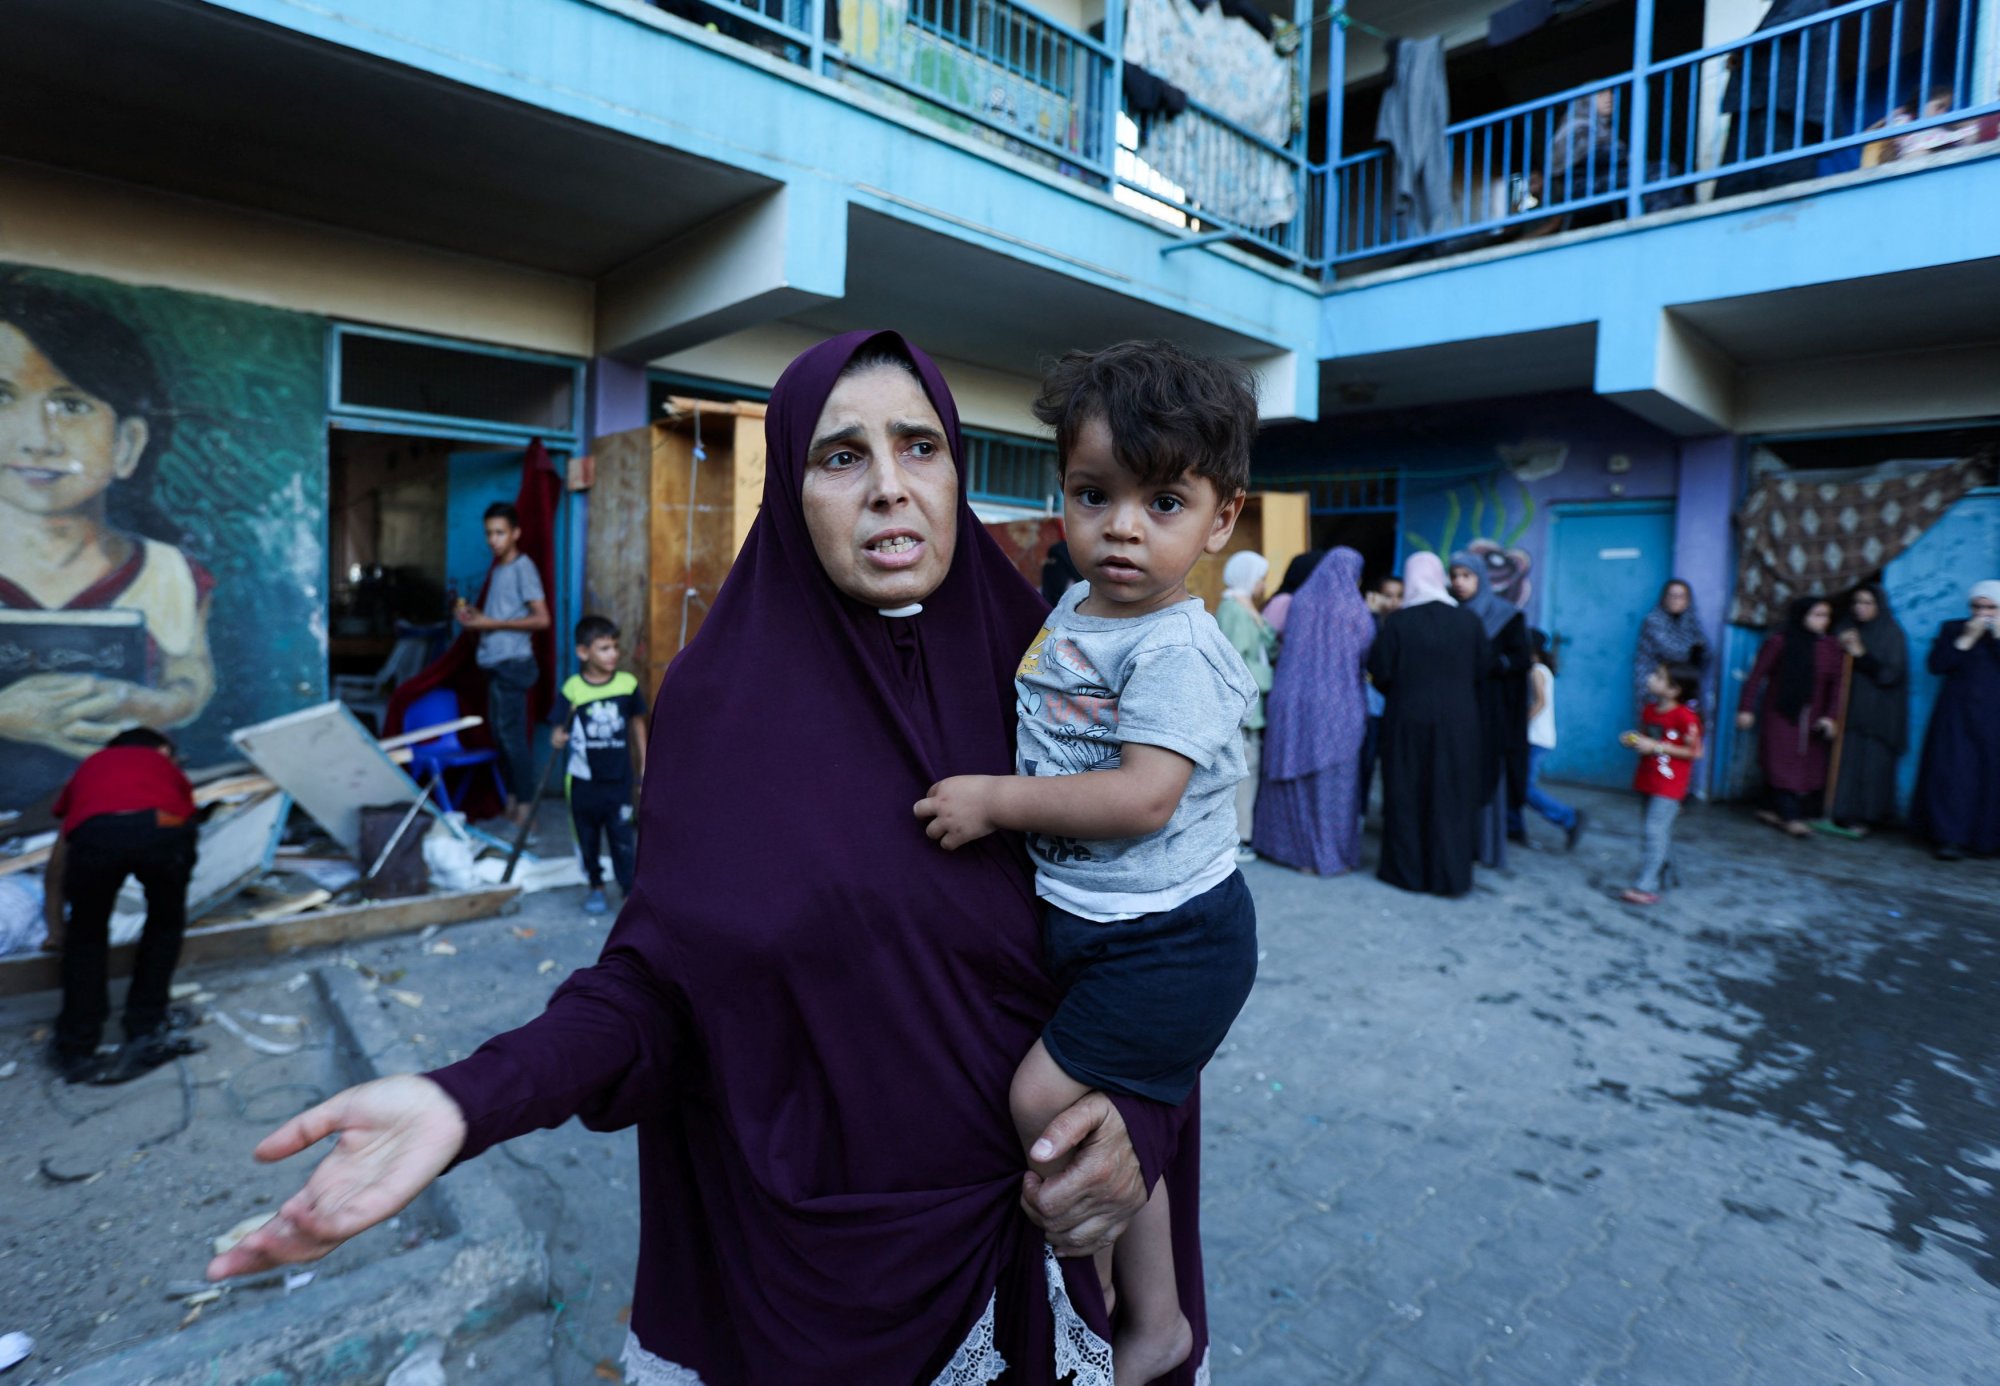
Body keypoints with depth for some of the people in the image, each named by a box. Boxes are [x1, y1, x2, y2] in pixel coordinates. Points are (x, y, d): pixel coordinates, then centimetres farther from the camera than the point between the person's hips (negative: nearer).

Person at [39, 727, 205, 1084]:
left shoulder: (90, 767, 41)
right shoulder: (167, 767, 40)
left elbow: (57, 866, 47)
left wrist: (56, 931, 59)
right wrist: (177, 913, 64)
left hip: (95, 831, 1)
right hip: (163, 827, 0)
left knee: (86, 934, 26)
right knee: (165, 924, 26)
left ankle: (75, 1050, 29)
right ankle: (145, 1035, 31)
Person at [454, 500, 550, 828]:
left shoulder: (523, 567, -9)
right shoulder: (497, 568, 16)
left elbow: (542, 619, -16)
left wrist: (492, 623, -15)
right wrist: (474, 615, 8)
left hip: (513, 663, -9)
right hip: (495, 662, 9)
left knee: (512, 734, -7)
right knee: (498, 733, 12)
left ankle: (525, 802, 0)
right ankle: (511, 797, 21)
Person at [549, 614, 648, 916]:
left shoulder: (628, 684, -8)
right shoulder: (572, 690, -13)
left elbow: (637, 722, 6)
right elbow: (557, 734, -9)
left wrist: (644, 763, 9)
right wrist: (558, 738, -33)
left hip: (618, 779, 0)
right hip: (583, 780, 1)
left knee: (621, 837, 1)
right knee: (588, 837, 15)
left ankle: (630, 890, 14)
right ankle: (596, 886, 33)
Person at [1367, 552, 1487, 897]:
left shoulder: (1398, 622, -10)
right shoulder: (1469, 621, -3)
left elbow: (1380, 674, -9)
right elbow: (1483, 673, 0)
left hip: (1408, 720, -1)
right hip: (1458, 723, 2)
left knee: (1407, 796, 9)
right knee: (1451, 798, 9)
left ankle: (1406, 869, 15)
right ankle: (1450, 873, 13)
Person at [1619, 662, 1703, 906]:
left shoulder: (1685, 716, -17)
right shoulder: (1649, 710, 7)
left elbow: (1695, 751, -17)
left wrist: (1656, 747, -22)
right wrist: (1634, 739, -1)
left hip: (1668, 786, -8)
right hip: (1647, 782, 8)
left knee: (1654, 832, -11)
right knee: (1650, 832, 17)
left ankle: (1646, 887, -10)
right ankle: (1664, 874, 36)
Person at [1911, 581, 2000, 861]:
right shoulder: (1953, 629, 8)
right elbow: (1935, 665, -4)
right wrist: (1968, 638, -9)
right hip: (1957, 716, -1)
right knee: (1953, 774, -5)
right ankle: (1950, 837, -4)